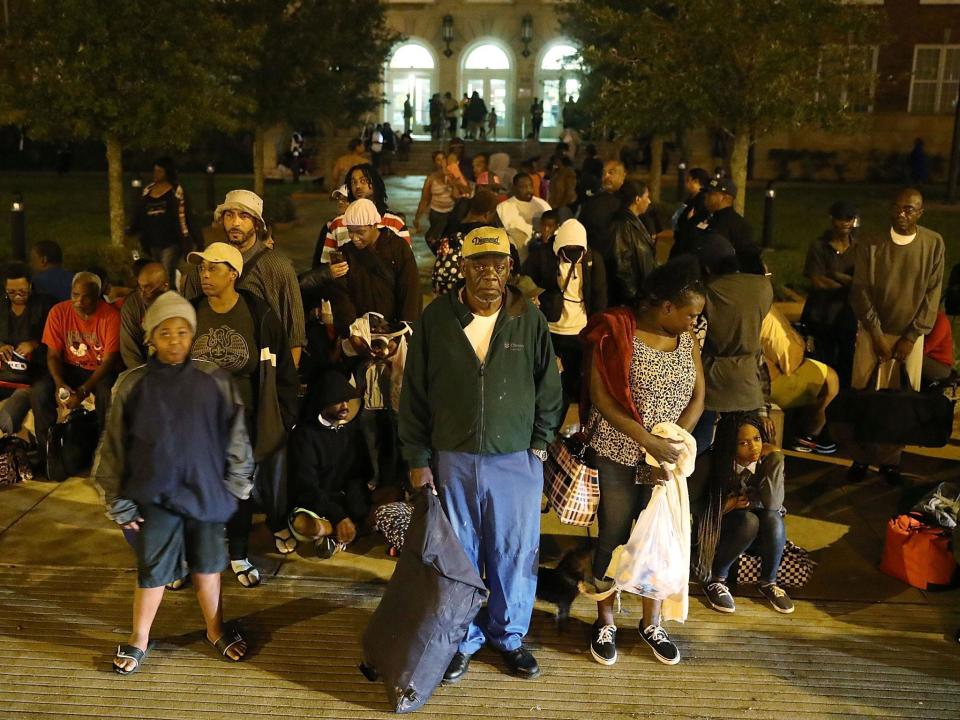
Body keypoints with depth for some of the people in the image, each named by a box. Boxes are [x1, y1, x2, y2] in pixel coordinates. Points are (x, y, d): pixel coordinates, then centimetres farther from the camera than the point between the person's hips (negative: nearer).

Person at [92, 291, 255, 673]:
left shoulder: (214, 380, -6)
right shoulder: (133, 385, -6)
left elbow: (235, 437, 2)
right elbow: (114, 445, -1)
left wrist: (235, 485, 4)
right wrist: (119, 502, 0)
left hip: (205, 492, 1)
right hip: (154, 495, -1)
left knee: (207, 566, 15)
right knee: (153, 571, 8)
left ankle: (215, 629, 36)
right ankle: (139, 639, 29)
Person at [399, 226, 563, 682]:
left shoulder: (529, 320, -3)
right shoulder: (436, 319, -4)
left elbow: (548, 389, 6)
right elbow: (414, 393, 1)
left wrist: (540, 443, 1)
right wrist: (418, 459, 0)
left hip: (517, 461, 0)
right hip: (453, 460, 0)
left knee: (515, 555, 10)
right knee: (458, 555, 13)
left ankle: (509, 636, 32)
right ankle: (463, 639, 32)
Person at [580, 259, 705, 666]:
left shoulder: (686, 337, 1)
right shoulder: (617, 333, -15)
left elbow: (697, 397, 2)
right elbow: (601, 397, -17)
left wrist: (674, 443, -13)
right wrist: (650, 442, -21)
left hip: (667, 457, 4)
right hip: (618, 457, -4)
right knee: (613, 538, 8)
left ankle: (651, 624, 31)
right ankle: (605, 623, 27)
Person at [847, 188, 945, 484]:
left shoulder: (933, 244, -3)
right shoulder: (869, 246, -4)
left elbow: (932, 294, -1)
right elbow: (860, 292, -3)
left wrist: (911, 337, -6)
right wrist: (877, 335, -8)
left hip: (910, 335, 0)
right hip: (873, 333, 0)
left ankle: (890, 459, 13)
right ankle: (862, 457, 13)